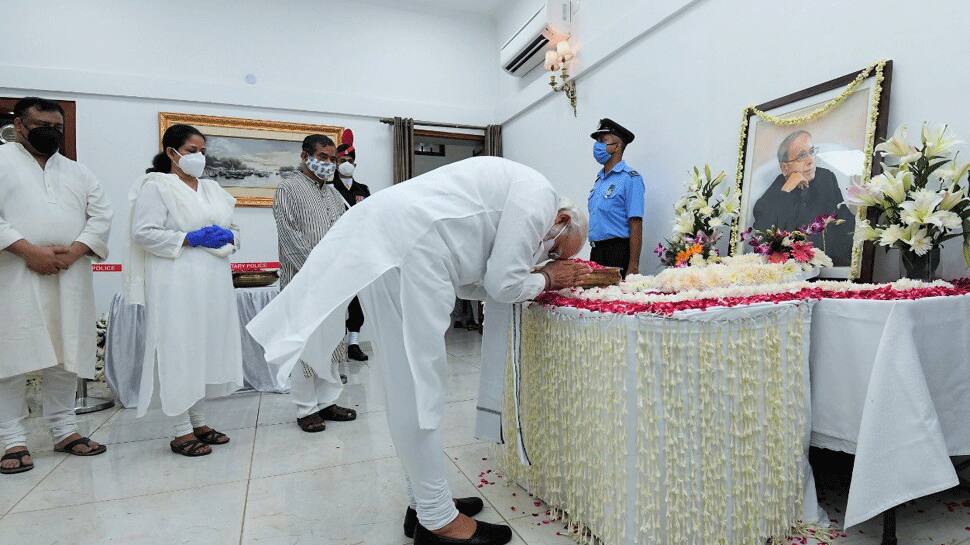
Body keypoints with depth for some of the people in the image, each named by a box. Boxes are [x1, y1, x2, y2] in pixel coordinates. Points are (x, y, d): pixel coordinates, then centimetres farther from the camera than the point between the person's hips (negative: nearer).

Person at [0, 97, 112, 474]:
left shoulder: (78, 171, 18)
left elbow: (101, 216, 9)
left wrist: (74, 251, -7)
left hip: (70, 276, 4)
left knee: (67, 354, 6)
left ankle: (64, 430, 15)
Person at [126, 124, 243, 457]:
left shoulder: (212, 189, 18)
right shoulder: (155, 186, -2)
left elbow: (234, 229, 19)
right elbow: (143, 233, -11)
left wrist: (227, 237, -2)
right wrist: (191, 238, -16)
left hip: (214, 283, 7)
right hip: (177, 285, -7)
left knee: (208, 350, 10)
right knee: (180, 351, -3)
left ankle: (199, 421, 22)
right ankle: (182, 431, 8)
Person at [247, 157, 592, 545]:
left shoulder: (513, 196, 26)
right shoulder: (539, 196, -2)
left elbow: (466, 282, 18)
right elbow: (502, 284, -7)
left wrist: (542, 276, 19)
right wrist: (545, 279, 12)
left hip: (390, 239, 11)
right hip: (406, 248, -11)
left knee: (413, 382, 14)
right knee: (418, 386, -4)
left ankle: (425, 502, 26)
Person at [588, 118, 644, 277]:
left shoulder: (630, 179, -10)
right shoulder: (599, 180, 14)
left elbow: (635, 226, -15)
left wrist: (633, 267, -20)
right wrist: (594, 254, 17)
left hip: (618, 252, -7)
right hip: (596, 252, 8)